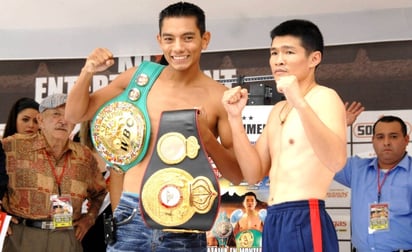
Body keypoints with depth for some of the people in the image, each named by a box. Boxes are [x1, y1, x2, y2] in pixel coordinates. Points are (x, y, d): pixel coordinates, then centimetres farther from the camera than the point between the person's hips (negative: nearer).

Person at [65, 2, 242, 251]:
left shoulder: (219, 97, -4)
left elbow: (237, 175, -2)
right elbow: (76, 114, 10)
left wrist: (206, 137, -18)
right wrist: (88, 72, -7)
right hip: (132, 217, 1)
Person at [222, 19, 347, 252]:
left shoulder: (325, 98, -5)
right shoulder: (278, 110, 20)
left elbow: (337, 161, -22)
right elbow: (254, 174, 12)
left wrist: (300, 103, -30)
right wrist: (235, 117, 4)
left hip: (305, 222, -8)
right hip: (274, 223, 8)